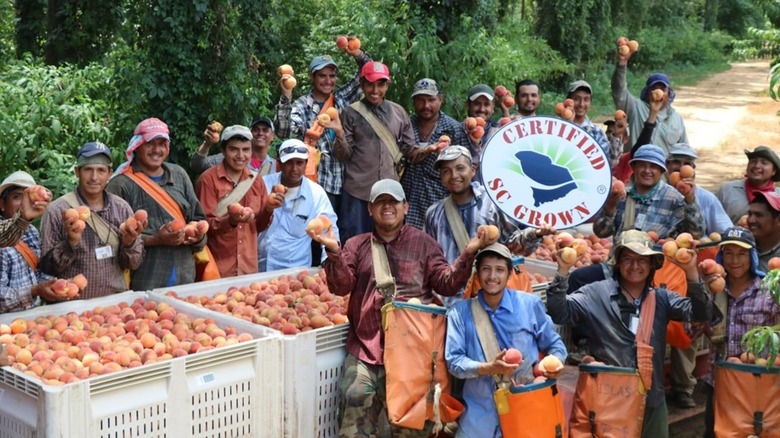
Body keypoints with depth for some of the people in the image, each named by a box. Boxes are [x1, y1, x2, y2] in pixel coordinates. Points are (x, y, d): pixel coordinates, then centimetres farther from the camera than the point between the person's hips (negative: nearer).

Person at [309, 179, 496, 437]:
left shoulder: (423, 243, 12)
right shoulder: (356, 246, 15)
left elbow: (447, 284, 5)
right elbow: (341, 286, 3)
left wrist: (468, 254, -10)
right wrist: (334, 252, -13)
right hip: (366, 346, 1)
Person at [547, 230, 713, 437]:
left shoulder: (662, 298, 8)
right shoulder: (595, 294, -3)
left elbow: (701, 314, -2)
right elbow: (558, 314, -13)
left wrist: (691, 272, -15)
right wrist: (563, 271, -24)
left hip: (652, 401, 4)